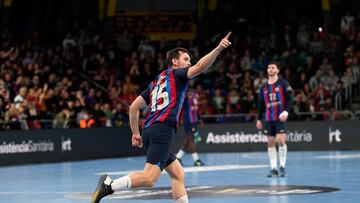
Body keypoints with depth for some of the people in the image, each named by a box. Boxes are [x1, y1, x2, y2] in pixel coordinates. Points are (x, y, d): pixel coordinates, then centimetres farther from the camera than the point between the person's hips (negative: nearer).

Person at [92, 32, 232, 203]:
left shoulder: (156, 82, 27)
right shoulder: (175, 74, 8)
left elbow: (134, 107, 24)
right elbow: (200, 67, -10)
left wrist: (135, 133, 28)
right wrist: (218, 48, -17)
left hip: (150, 131, 9)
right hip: (163, 130, -9)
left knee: (178, 174, 13)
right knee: (149, 178, -18)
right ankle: (109, 185, -24)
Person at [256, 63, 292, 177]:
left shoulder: (283, 84, -1)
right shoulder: (264, 87, 14)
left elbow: (289, 99, -7)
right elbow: (261, 104, 18)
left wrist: (286, 111, -21)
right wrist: (259, 119, 15)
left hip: (280, 117, -5)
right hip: (268, 119, 5)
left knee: (281, 140, -13)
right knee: (270, 143, 3)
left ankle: (282, 167, -3)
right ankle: (273, 168, 7)